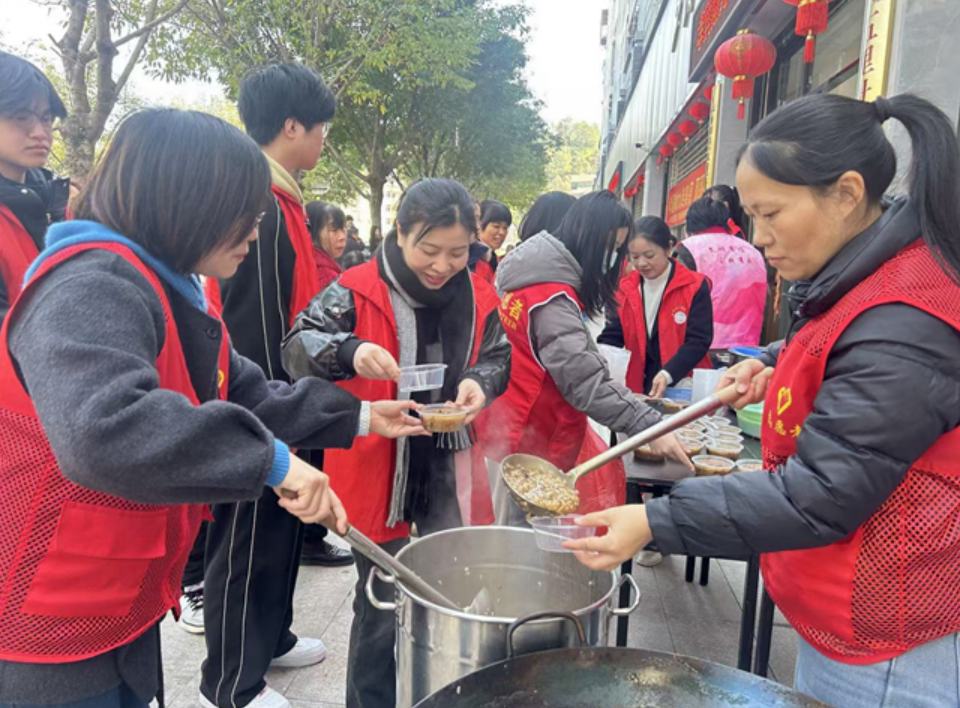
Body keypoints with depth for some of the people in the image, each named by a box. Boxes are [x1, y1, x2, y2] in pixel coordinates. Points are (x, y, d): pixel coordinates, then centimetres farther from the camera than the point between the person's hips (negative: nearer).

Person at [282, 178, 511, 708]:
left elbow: (498, 358, 12)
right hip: (379, 476, -4)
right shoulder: (357, 291, -11)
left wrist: (480, 382, -12)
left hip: (452, 475, 4)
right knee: (382, 608, 8)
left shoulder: (478, 298, 2)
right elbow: (296, 347, -15)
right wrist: (349, 351, -36)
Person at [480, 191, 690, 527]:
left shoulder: (536, 276, 9)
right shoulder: (550, 296, -22)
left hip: (518, 427, 9)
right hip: (534, 437, -9)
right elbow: (585, 380, -27)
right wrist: (649, 425, -26)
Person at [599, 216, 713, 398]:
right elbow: (611, 337, 3)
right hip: (637, 389, 3)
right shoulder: (625, 289, 5)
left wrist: (667, 375, -26)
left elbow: (698, 341, -12)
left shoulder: (694, 287, -6)